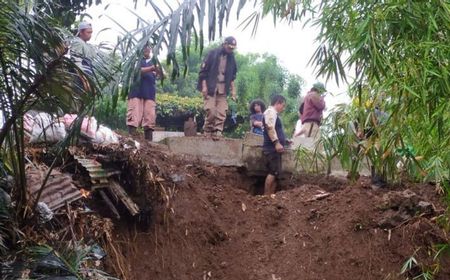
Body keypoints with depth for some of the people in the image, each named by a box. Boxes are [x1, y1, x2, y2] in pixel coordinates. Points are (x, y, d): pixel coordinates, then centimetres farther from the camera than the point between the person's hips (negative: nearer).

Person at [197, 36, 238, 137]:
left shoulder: (231, 57, 10)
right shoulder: (213, 53, -5)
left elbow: (232, 75, 18)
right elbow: (203, 71, -6)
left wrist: (233, 90, 12)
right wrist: (204, 86, -12)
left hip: (223, 90, 5)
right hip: (210, 88, -5)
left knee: (222, 113, -3)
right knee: (211, 111, -11)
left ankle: (218, 133, 0)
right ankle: (207, 132, 3)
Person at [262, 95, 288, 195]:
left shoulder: (274, 113, 25)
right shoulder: (270, 111, -6)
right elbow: (270, 128, -21)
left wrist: (285, 141, 34)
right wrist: (277, 143, -29)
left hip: (274, 148, 11)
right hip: (272, 148, -11)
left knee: (275, 173, 7)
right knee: (273, 172, -17)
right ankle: (266, 196, -17)